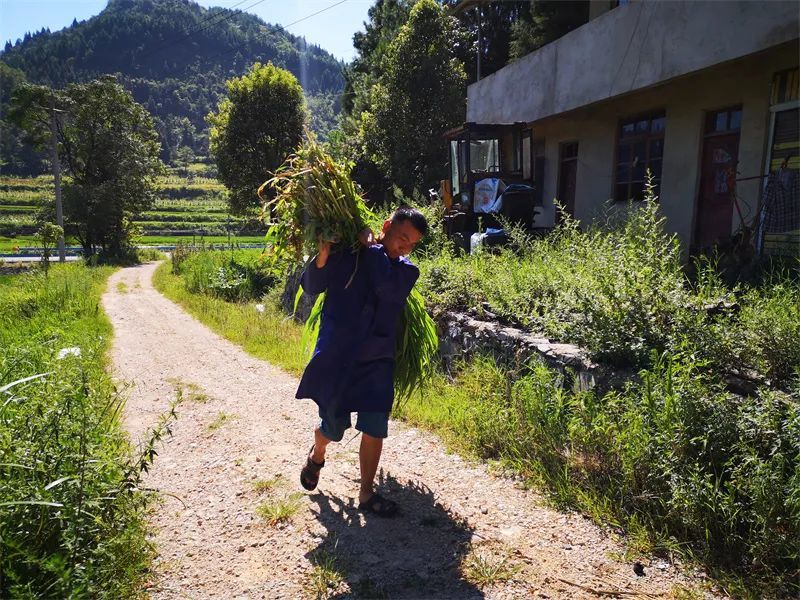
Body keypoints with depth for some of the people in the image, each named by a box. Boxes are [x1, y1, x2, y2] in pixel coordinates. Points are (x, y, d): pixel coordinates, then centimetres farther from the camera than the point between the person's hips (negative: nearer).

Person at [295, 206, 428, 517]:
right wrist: (322, 259, -28)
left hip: (377, 360, 2)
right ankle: (317, 455, 45)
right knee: (334, 426, 9)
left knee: (374, 427, 0)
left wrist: (371, 248, -16)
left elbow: (389, 287, -21)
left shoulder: (407, 271, 0)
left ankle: (367, 494, 19)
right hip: (335, 355, -2)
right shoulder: (346, 255, -8)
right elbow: (311, 287, -9)